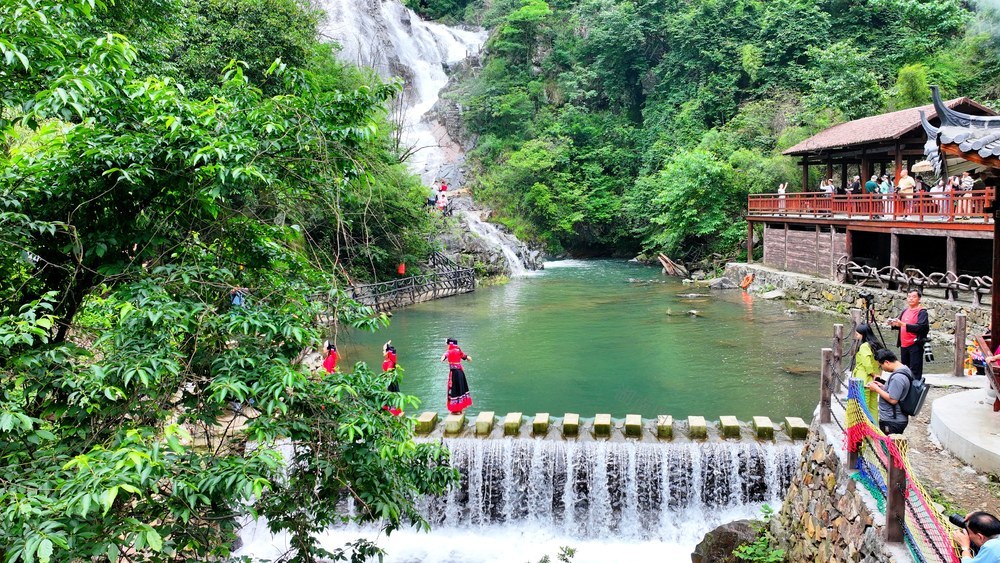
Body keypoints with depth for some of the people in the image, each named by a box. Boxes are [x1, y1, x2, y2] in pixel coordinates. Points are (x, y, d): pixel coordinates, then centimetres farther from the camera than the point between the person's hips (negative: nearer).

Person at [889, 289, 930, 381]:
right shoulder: (905, 311, 15)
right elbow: (900, 326, 24)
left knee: (915, 372, -8)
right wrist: (894, 324, 0)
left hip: (915, 345, -7)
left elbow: (921, 327, -20)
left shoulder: (922, 312, -6)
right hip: (904, 345, 7)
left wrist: (903, 324, -28)